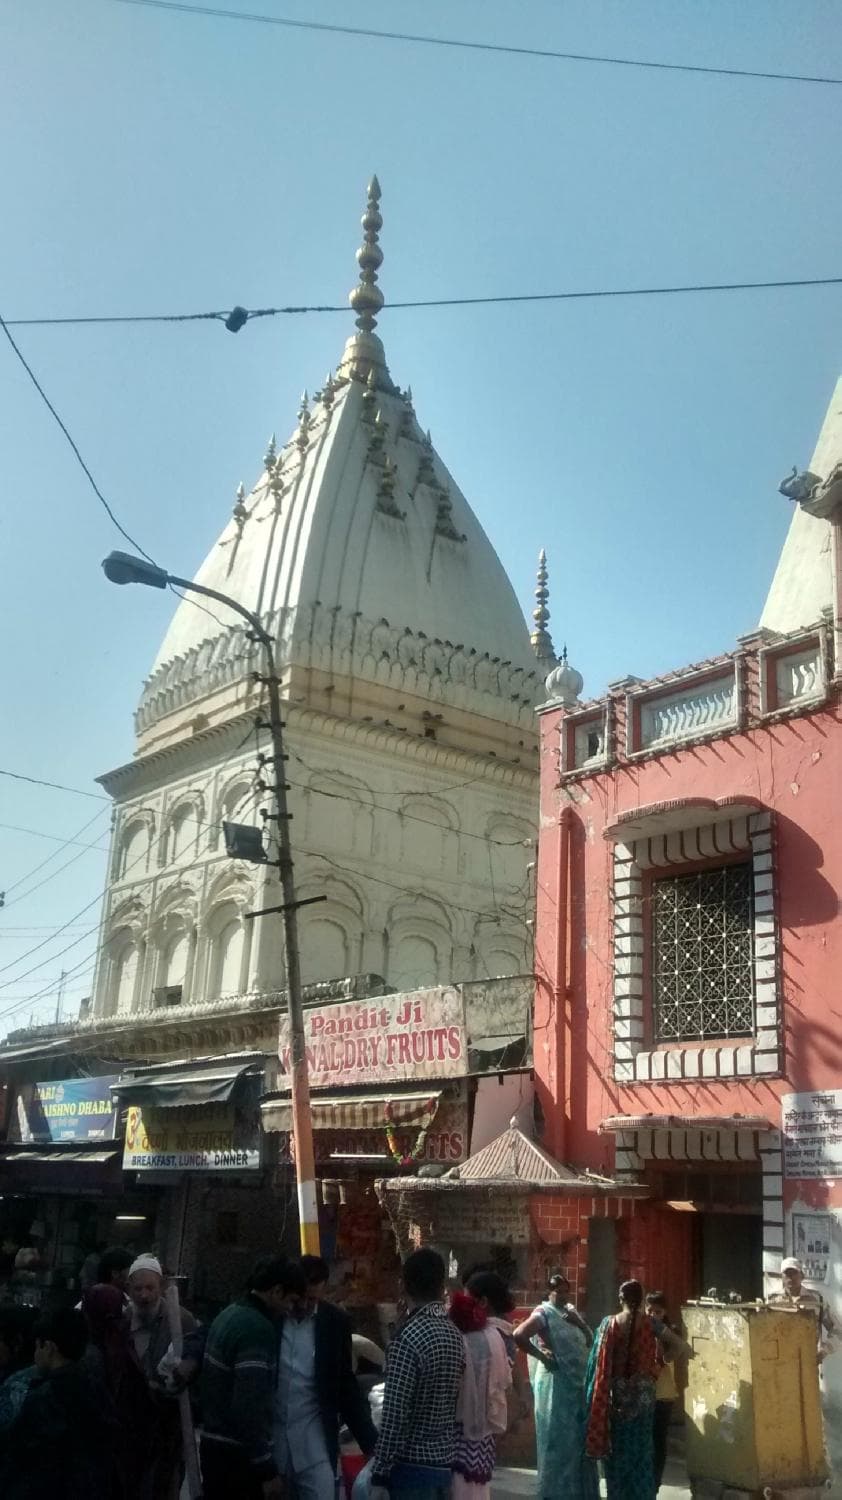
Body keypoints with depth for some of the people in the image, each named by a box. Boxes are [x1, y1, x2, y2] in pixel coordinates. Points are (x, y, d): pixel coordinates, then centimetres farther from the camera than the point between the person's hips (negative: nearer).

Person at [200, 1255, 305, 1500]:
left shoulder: (228, 1315, 10)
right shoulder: (258, 1328, -20)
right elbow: (249, 1406, -25)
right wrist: (268, 1470, -23)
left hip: (214, 1445, 9)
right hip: (239, 1453, -9)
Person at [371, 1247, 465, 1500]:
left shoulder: (408, 1337, -18)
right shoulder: (454, 1333, 6)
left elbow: (395, 1414, -19)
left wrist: (379, 1473, -12)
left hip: (413, 1465, -8)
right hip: (445, 1461, 8)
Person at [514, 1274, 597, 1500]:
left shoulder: (571, 1312, 13)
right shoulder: (544, 1313, -10)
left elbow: (590, 1339, 13)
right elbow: (518, 1335, -22)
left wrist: (579, 1323, -4)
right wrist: (542, 1356, -16)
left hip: (577, 1383, 7)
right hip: (556, 1384, -7)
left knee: (578, 1439, 13)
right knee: (558, 1439, 0)